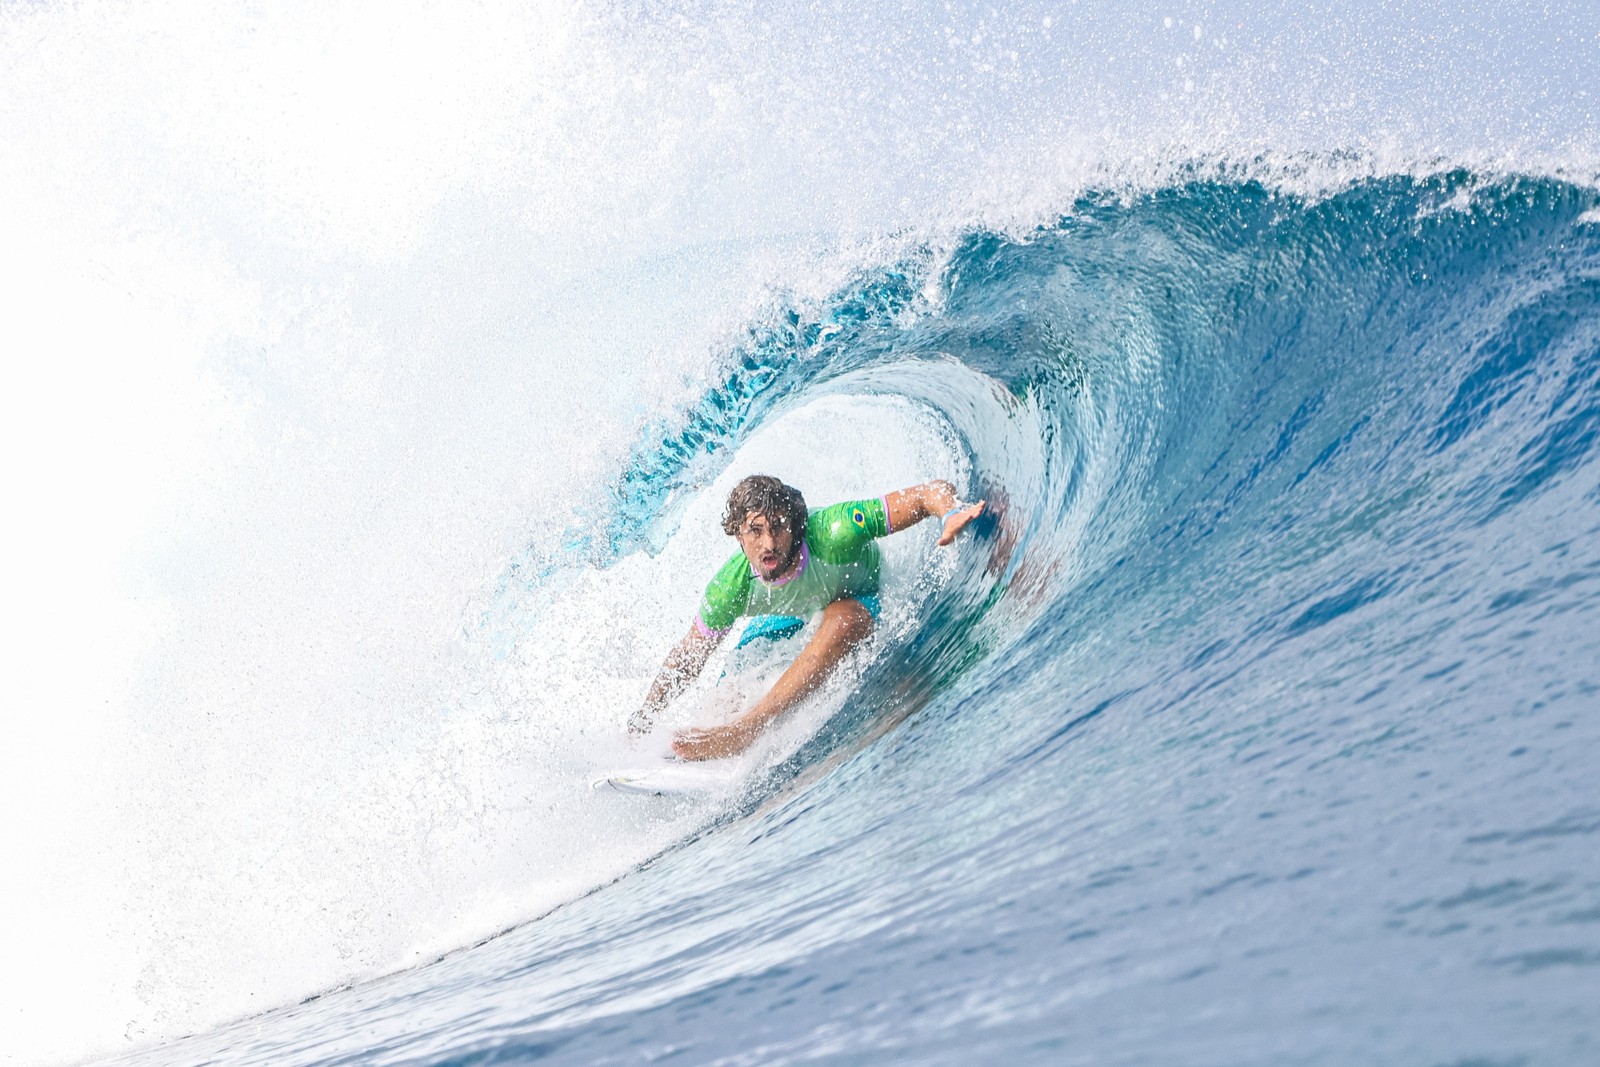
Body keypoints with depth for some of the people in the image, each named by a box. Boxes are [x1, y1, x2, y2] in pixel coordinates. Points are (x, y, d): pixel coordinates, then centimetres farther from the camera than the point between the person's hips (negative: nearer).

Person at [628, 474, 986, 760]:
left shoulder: (830, 534, -41)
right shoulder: (731, 586, -31)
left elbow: (934, 491, -39)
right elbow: (688, 658, -13)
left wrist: (953, 513, -60)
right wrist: (644, 719, -14)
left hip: (859, 597, -3)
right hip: (789, 615, 3)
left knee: (842, 621, -38)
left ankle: (744, 730, -38)